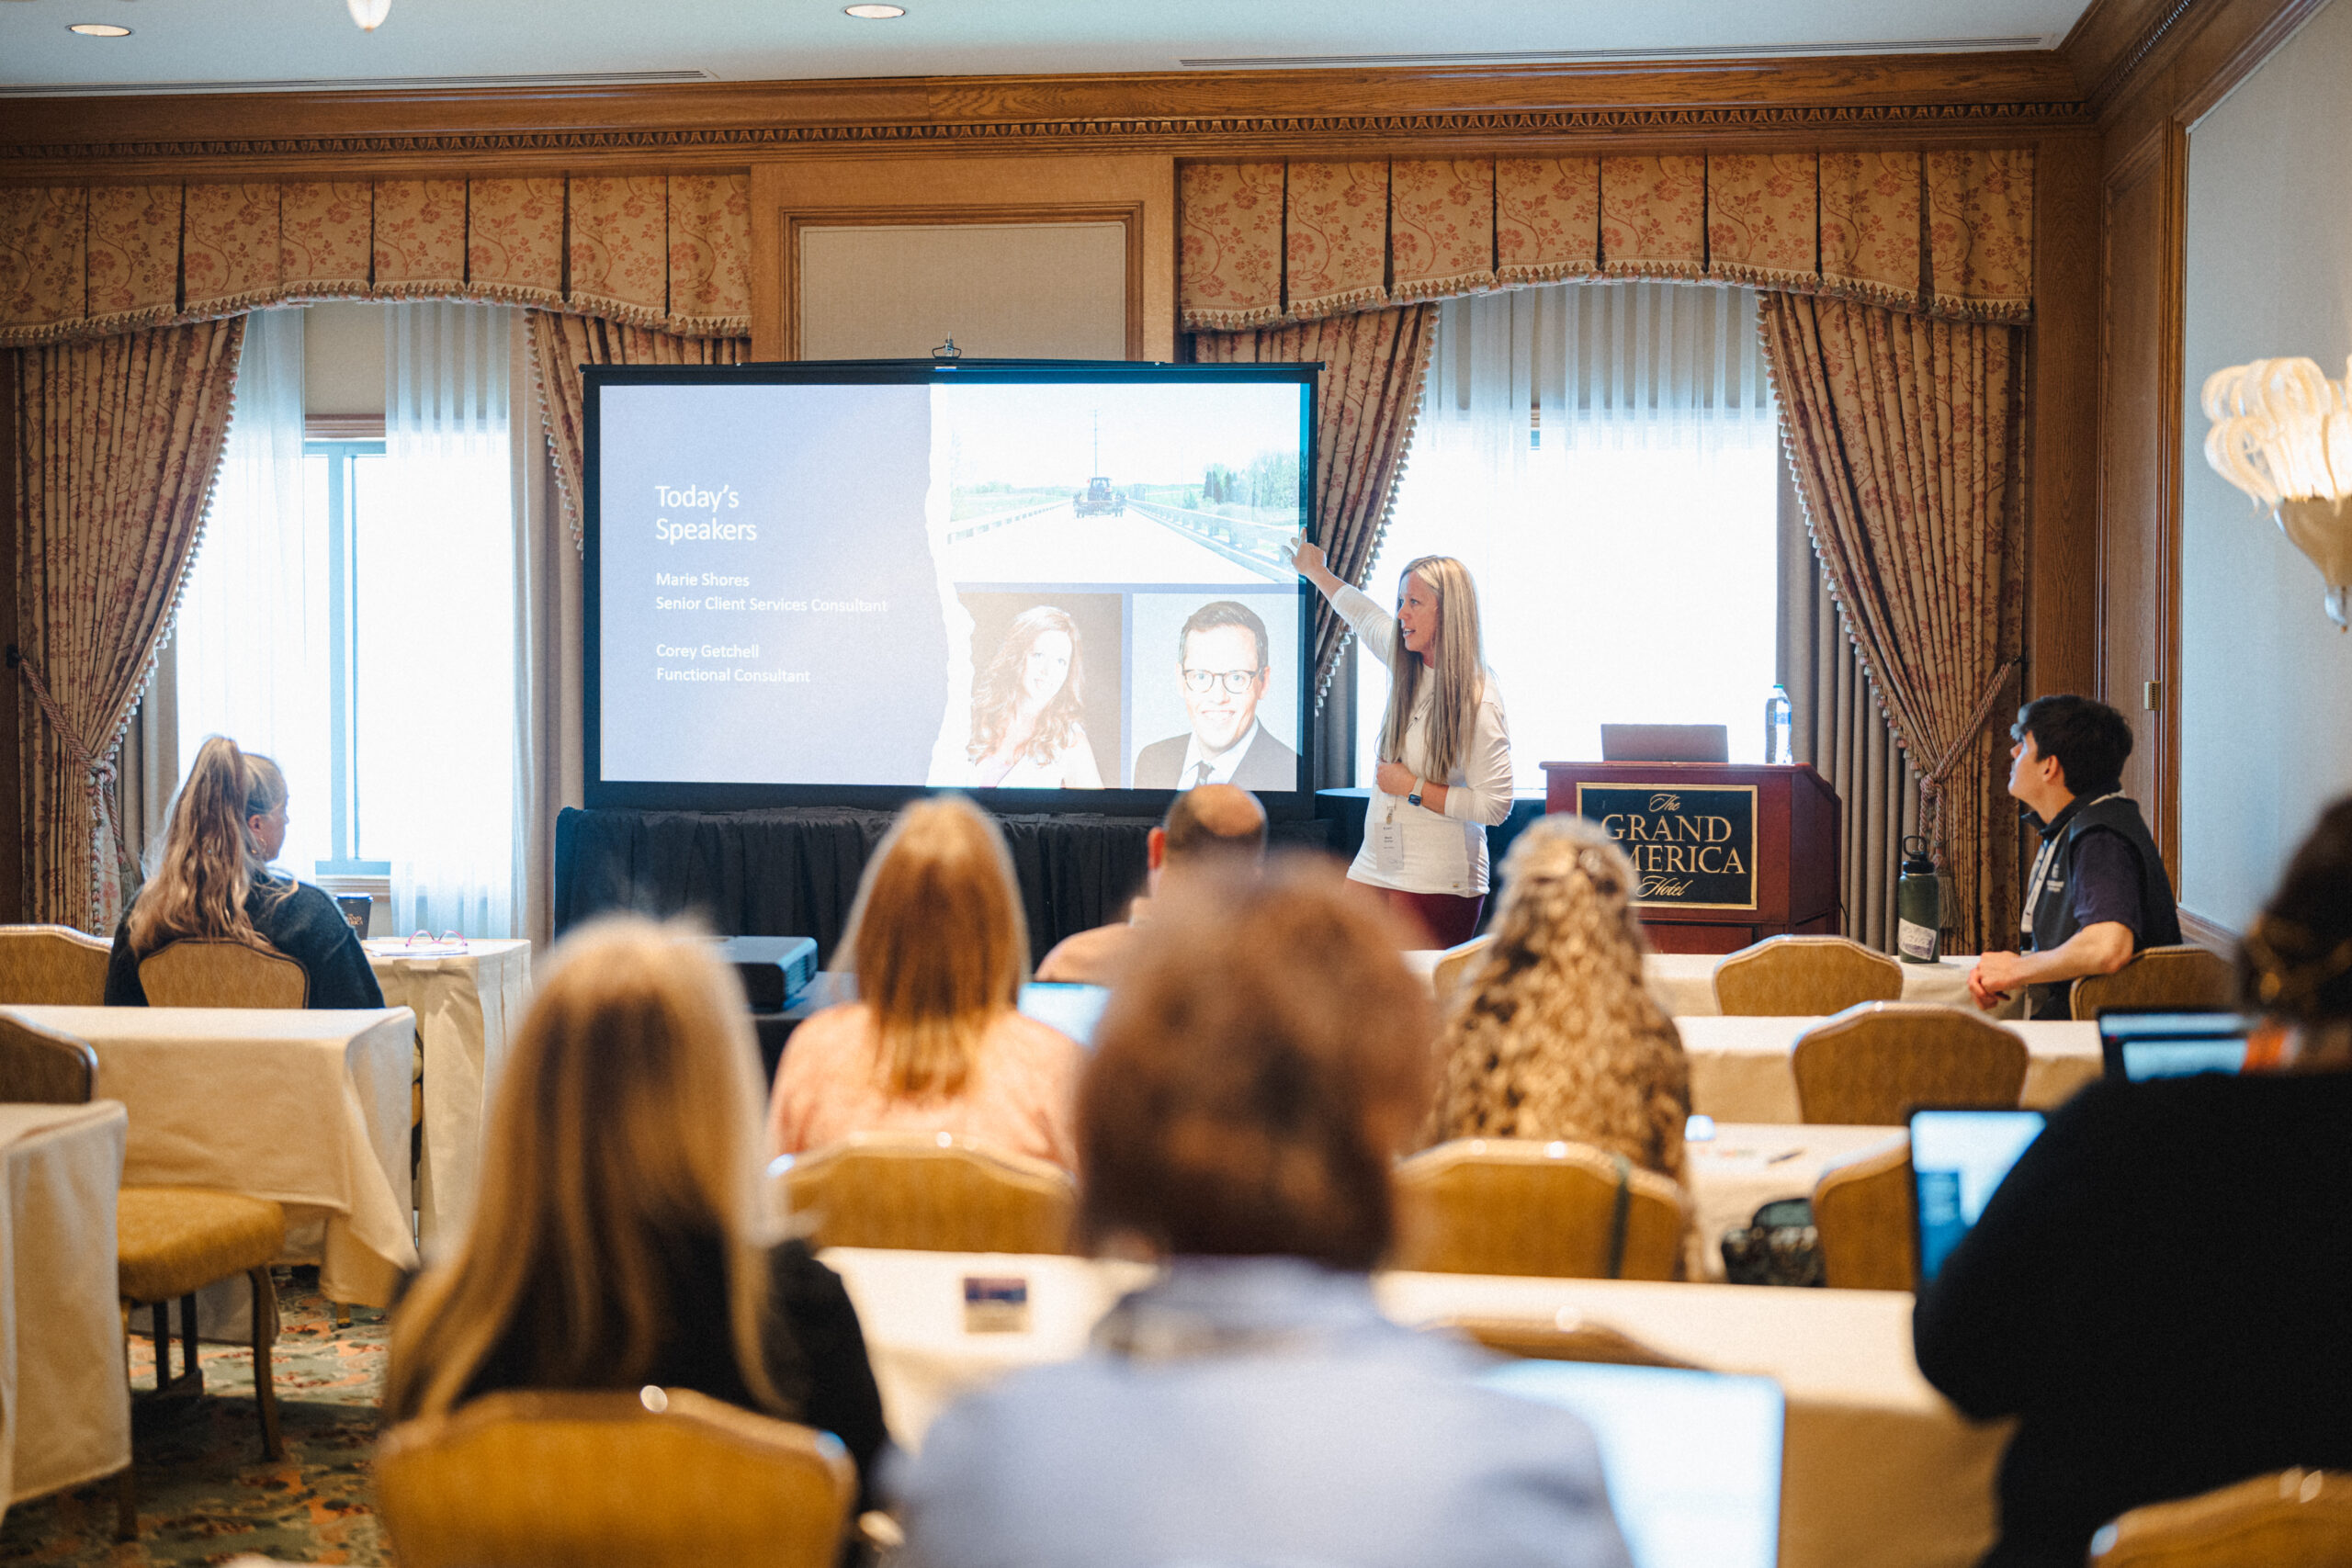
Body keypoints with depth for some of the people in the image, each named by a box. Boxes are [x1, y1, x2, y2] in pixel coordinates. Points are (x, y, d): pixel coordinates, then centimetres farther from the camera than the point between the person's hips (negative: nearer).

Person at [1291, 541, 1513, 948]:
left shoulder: (1476, 701, -14)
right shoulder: (1408, 666, 8)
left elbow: (1495, 805, -19)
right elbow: (1365, 616, 31)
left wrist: (1414, 788, -13)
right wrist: (1316, 571, 46)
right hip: (1375, 866, 7)